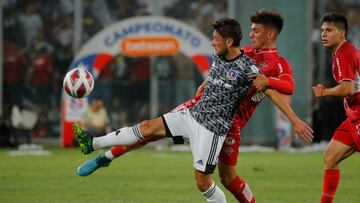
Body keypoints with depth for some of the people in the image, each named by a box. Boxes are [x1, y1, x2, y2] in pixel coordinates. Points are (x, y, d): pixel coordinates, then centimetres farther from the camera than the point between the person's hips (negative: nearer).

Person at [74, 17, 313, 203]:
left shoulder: (246, 68, -19)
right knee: (148, 127, 2)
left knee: (202, 179, -6)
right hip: (193, 115, 7)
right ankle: (93, 144, 5)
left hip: (212, 128, -7)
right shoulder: (218, 58, 4)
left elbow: (273, 92, -20)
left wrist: (295, 120, -23)